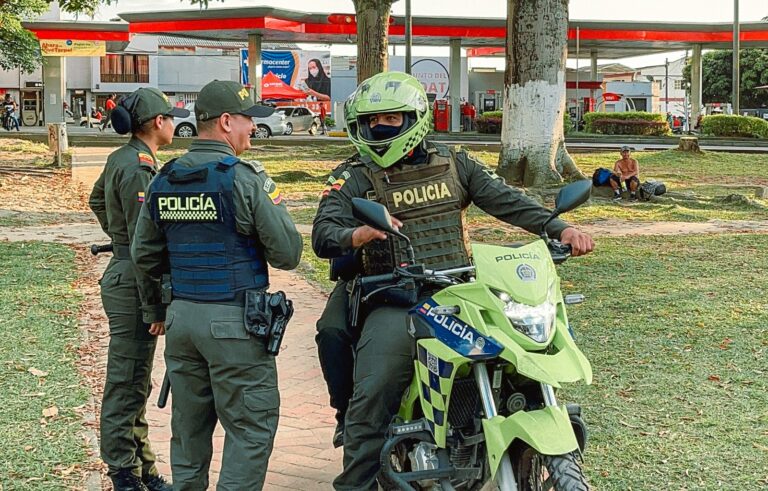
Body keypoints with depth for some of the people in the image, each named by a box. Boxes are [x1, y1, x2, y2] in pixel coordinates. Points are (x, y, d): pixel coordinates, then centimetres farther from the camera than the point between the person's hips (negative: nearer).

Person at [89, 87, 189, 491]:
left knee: (136, 383, 17)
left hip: (121, 273, 10)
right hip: (132, 284, -10)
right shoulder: (138, 168, -20)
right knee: (126, 385, 0)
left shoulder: (120, 159, 10)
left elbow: (97, 201, 29)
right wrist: (154, 308, -20)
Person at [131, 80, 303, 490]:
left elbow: (144, 256, 12)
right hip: (234, 320, -6)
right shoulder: (246, 179, -13)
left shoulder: (162, 181, 6)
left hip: (180, 316, 7)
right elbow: (287, 254, -11)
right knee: (252, 427, 2)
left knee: (189, 425, 17)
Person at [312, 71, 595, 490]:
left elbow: (504, 199, 6)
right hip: (393, 303, -2)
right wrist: (359, 234, -30)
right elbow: (322, 235, -6)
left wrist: (560, 229, -8)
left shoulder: (452, 165, 15)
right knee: (371, 398, -18)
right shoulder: (355, 181, 7)